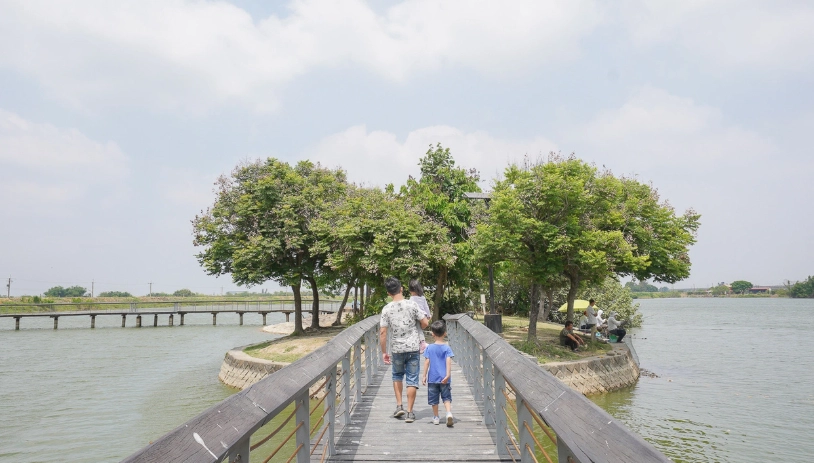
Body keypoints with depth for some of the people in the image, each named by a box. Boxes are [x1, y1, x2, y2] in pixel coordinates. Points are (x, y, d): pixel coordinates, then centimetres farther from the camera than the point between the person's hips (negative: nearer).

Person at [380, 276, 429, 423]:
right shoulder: (412, 304, -8)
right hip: (413, 348, -1)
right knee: (412, 380, 6)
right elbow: (425, 323, -5)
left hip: (397, 349, 1)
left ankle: (399, 406, 18)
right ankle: (409, 412, 8)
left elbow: (383, 332, -7)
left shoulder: (386, 309, -6)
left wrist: (384, 352, 2)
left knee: (397, 376, 23)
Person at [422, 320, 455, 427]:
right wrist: (448, 375, -15)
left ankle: (436, 418, 19)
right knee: (446, 398, 9)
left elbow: (427, 362, -4)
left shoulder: (429, 348, -3)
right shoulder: (447, 347, -4)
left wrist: (424, 376, 0)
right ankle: (449, 412, -13)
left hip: (432, 378, 0)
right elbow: (448, 361, -12)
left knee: (434, 399, 12)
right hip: (444, 379, 0)